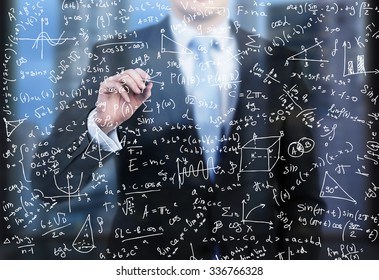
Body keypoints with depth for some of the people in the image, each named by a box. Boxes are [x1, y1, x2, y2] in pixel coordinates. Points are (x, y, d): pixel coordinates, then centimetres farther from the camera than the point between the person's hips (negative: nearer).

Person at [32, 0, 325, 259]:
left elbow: (304, 193, 1)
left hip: (255, 254, 2)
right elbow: (51, 179, -11)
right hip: (150, 252, -1)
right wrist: (101, 125, -27)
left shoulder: (277, 63, -4)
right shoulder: (117, 57, -8)